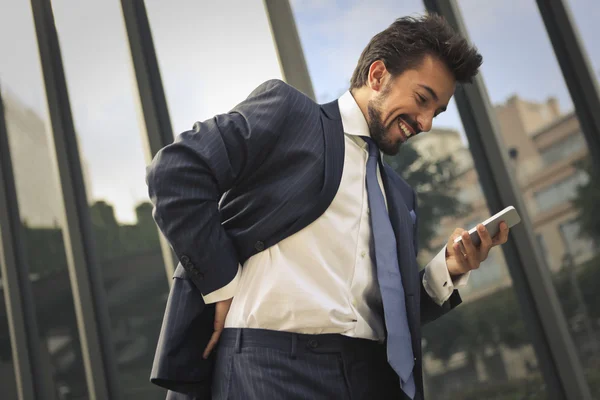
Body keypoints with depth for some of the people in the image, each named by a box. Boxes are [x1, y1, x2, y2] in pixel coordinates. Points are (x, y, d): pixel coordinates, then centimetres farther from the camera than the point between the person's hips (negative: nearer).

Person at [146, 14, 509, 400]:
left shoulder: (400, 194, 21)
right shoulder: (286, 109, 2)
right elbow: (175, 170, -9)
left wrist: (446, 271, 4)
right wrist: (224, 282, -10)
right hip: (271, 364, -6)